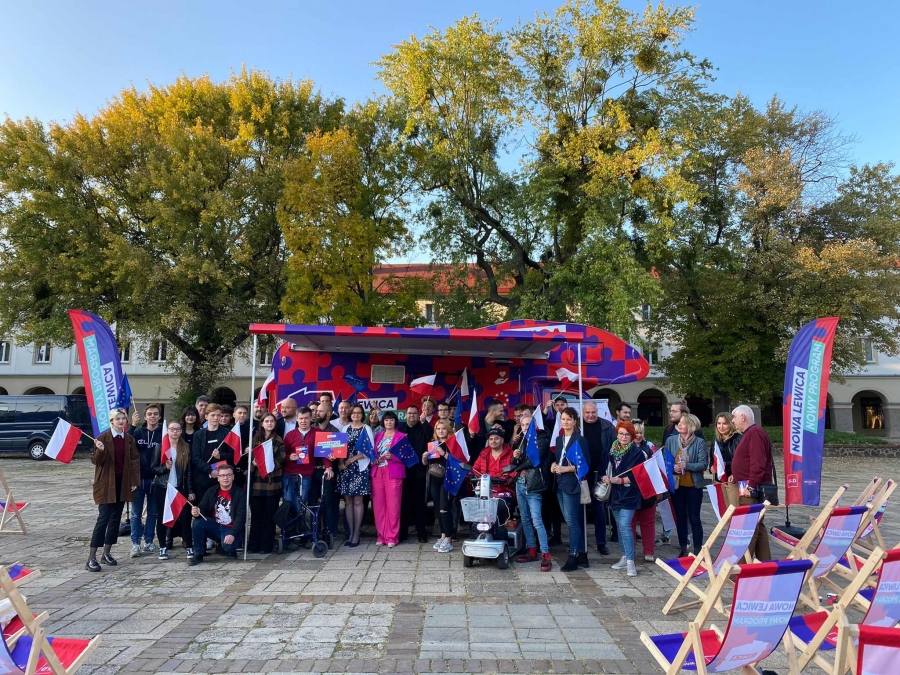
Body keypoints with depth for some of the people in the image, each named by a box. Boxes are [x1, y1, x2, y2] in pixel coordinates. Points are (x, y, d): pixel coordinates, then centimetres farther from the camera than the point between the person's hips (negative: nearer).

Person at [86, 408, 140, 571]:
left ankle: (107, 553, 21)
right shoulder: (102, 438, -8)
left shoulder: (130, 439, 5)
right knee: (103, 518, -8)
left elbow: (135, 460, 7)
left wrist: (134, 480, 1)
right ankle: (91, 559, -4)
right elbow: (96, 461, -10)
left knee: (115, 518, 10)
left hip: (123, 483, 5)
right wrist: (100, 451, -30)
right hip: (106, 483, -5)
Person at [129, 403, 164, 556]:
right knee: (136, 513, 4)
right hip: (138, 478, 0)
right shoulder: (138, 432, 3)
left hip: (155, 479, 0)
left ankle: (148, 542, 20)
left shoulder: (163, 433, -1)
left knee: (153, 513, 9)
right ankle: (135, 543, 11)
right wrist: (133, 425, -21)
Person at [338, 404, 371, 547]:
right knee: (348, 500, 6)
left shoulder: (366, 429, 1)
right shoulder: (345, 428, 11)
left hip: (359, 467, -3)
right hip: (345, 468, 4)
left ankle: (356, 534, 3)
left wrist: (352, 459, -13)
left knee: (357, 500, -2)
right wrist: (341, 462, -8)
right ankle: (350, 532, 13)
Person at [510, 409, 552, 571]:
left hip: (532, 484, -8)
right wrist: (515, 457, -7)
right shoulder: (522, 440, 15)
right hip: (520, 483, 8)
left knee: (536, 520, -11)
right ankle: (532, 551, 21)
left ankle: (546, 556, -7)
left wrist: (518, 466, -1)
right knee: (525, 519, 12)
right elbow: (515, 464, 15)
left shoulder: (542, 439, -6)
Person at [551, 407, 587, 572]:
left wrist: (565, 469, -16)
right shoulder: (559, 439, 14)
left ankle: (573, 558, -2)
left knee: (572, 521, -7)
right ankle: (581, 554, 19)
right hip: (560, 484, 7)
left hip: (572, 484, -7)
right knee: (574, 521, 12)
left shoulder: (579, 440, -7)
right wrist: (554, 465, 2)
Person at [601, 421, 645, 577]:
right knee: (620, 526, 12)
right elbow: (608, 468, 16)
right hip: (615, 493, 6)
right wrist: (606, 477, -4)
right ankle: (625, 557, 22)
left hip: (629, 494, -6)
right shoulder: (613, 450, 8)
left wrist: (621, 480, -21)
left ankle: (630, 561, -11)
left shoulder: (636, 453, -8)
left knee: (625, 525, -15)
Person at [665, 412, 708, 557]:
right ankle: (683, 549, 22)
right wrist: (673, 468, -15)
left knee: (694, 519, 4)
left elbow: (704, 464, -11)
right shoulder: (671, 440, 0)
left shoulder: (699, 442, -9)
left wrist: (687, 465, -22)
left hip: (693, 486, -3)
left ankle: (698, 550, 14)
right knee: (680, 518, 11)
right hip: (676, 485, 3)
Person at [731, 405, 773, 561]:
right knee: (757, 526, 14)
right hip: (749, 487, 11)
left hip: (752, 489, -11)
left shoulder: (755, 433, -14)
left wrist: (751, 486, -23)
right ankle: (764, 562, 20)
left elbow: (758, 463, -23)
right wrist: (738, 476, 13)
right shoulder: (750, 433, 18)